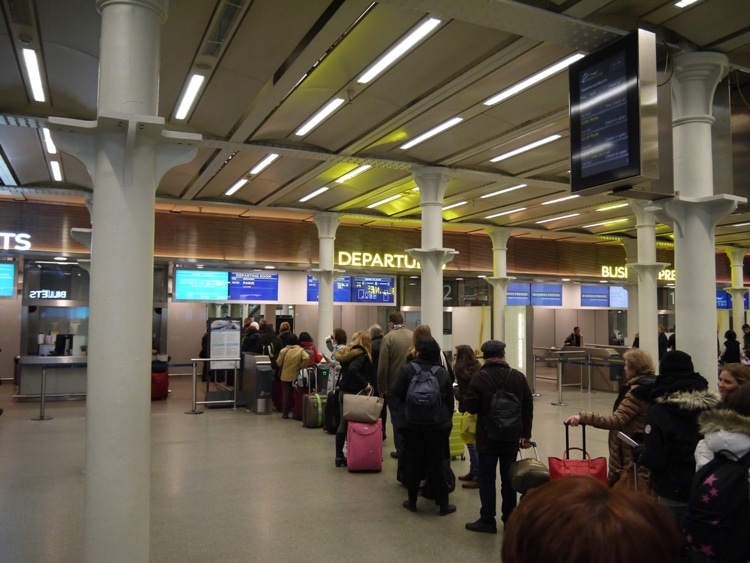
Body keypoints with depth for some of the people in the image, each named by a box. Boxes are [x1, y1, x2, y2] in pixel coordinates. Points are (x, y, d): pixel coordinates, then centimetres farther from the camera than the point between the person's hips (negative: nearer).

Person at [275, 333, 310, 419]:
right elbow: (306, 358, -23)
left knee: (286, 394, 9)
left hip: (285, 376, 0)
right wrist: (301, 366, -9)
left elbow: (279, 363, -4)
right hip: (296, 376, 0)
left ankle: (285, 413, 11)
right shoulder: (300, 350, -8)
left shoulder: (283, 350, -8)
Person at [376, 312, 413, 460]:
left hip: (394, 385, -4)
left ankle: (401, 449, 11)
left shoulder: (388, 337, -12)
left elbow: (383, 366, -13)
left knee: (397, 418, 7)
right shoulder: (413, 336, 0)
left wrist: (381, 387, -5)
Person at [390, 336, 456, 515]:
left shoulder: (407, 369, -11)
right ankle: (443, 504, 14)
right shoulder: (443, 373, -3)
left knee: (414, 462, 11)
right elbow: (450, 400, 3)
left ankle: (412, 501, 20)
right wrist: (447, 420, 16)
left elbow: (395, 394, -9)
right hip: (438, 426, 1)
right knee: (436, 464, 8)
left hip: (412, 424, -1)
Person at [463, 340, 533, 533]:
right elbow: (528, 406, 5)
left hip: (487, 438, -4)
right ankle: (509, 519, 20)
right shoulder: (518, 376, 1)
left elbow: (470, 407, -15)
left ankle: (488, 520, 8)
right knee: (509, 479, 12)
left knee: (487, 479, 4)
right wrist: (526, 434, 11)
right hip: (511, 437, 4)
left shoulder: (479, 377, -13)